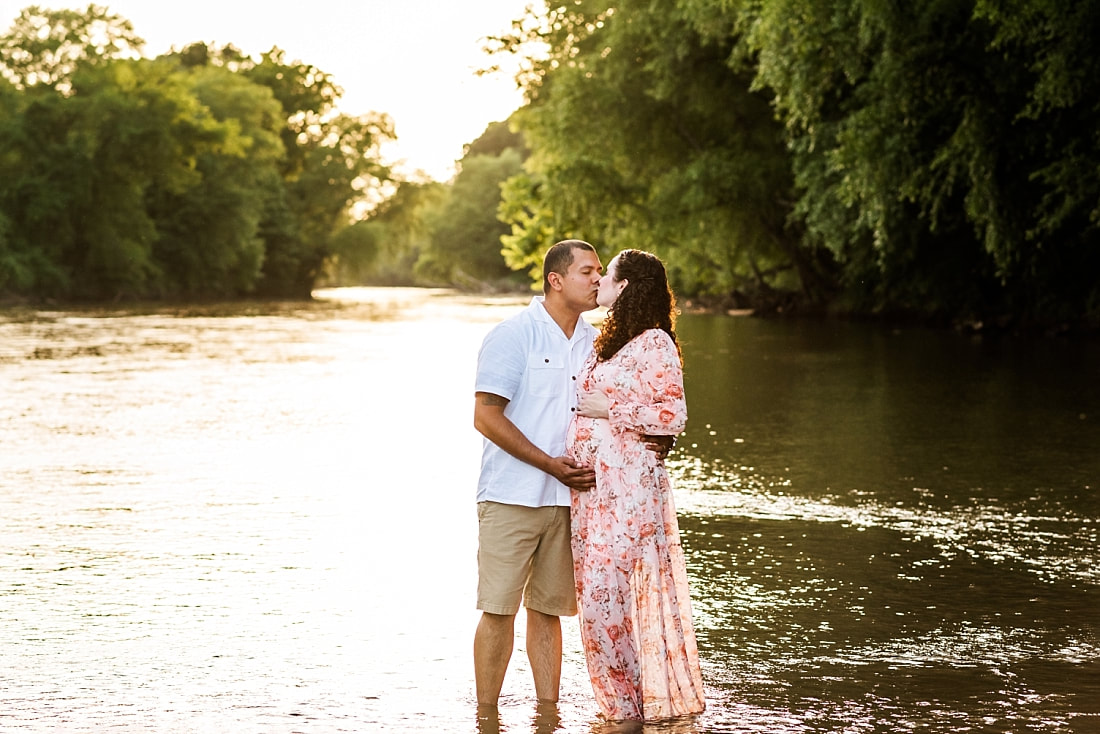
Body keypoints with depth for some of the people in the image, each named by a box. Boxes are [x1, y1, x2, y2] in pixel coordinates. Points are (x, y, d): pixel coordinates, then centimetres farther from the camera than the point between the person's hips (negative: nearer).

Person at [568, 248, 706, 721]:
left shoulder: (654, 343, -8)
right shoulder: (606, 343, 18)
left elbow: (674, 415, -14)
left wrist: (608, 409, -14)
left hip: (629, 484, -8)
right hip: (591, 483, 8)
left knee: (606, 591, -10)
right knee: (595, 592, 7)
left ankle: (635, 702, 0)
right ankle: (618, 698, 16)